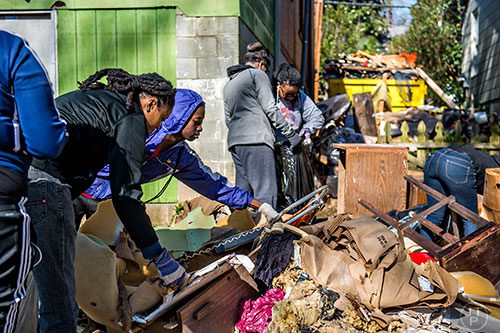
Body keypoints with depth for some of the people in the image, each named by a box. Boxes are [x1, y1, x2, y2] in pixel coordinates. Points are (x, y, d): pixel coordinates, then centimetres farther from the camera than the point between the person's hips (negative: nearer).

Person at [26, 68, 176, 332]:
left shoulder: (94, 97, 28)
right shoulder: (132, 117, 1)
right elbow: (126, 194, -7)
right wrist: (157, 256, -2)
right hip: (42, 181, -10)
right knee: (60, 298, -2)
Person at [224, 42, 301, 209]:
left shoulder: (229, 83, 26)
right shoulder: (258, 75, 3)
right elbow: (270, 109, -5)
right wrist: (291, 134, 0)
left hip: (234, 141, 8)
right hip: (256, 139, -8)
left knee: (242, 190, 9)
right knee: (265, 189, -11)